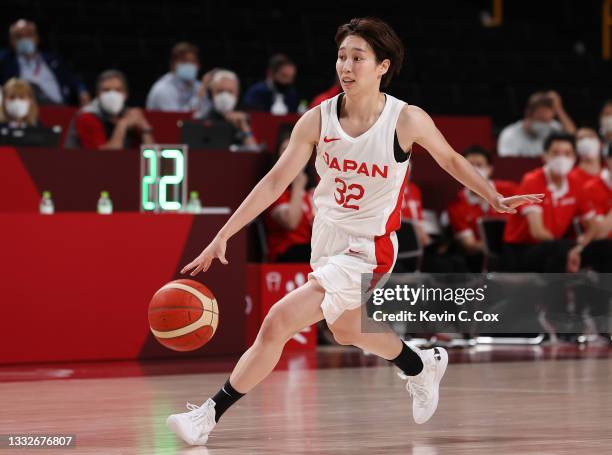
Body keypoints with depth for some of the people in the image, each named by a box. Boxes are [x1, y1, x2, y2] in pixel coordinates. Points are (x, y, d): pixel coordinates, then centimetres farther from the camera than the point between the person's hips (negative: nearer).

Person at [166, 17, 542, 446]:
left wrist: (495, 198, 1)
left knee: (277, 323, -17)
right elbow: (275, 181, -10)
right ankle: (423, 367, 57)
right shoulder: (318, 120, -12)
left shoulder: (407, 120, -18)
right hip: (326, 235, 6)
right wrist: (222, 236, -15)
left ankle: (209, 416, -7)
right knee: (347, 331, 29)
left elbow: (450, 159, 2)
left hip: (368, 249, -6)